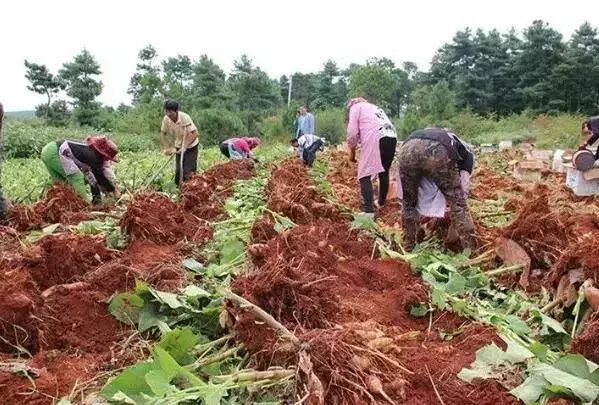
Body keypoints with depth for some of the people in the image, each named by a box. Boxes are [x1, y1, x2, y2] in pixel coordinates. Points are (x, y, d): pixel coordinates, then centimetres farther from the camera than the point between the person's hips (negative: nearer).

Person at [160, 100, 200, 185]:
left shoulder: (185, 117, -28)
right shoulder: (166, 119, -14)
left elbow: (194, 134, -31)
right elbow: (163, 133, 2)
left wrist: (185, 146, -36)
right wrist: (167, 147, -7)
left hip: (191, 146, -5)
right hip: (179, 147, 5)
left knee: (188, 171, -12)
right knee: (178, 171, 9)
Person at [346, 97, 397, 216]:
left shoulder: (355, 107, 16)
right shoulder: (375, 107, 37)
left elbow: (352, 132, 5)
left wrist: (352, 151, 16)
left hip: (375, 139, -7)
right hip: (392, 137, 7)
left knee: (364, 175, -6)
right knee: (384, 172, 23)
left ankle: (369, 211, -15)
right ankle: (382, 202, 37)